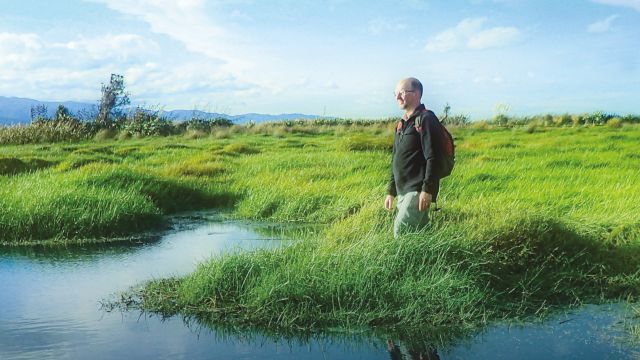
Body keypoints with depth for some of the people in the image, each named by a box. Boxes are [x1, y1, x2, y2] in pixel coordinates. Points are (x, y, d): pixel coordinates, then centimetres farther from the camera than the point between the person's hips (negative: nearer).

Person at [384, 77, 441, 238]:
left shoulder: (425, 119, -10)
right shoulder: (402, 124, 17)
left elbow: (432, 158, -17)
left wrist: (427, 190, -23)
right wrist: (391, 192, 19)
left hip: (418, 190, -9)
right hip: (403, 191, 9)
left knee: (401, 231, -17)